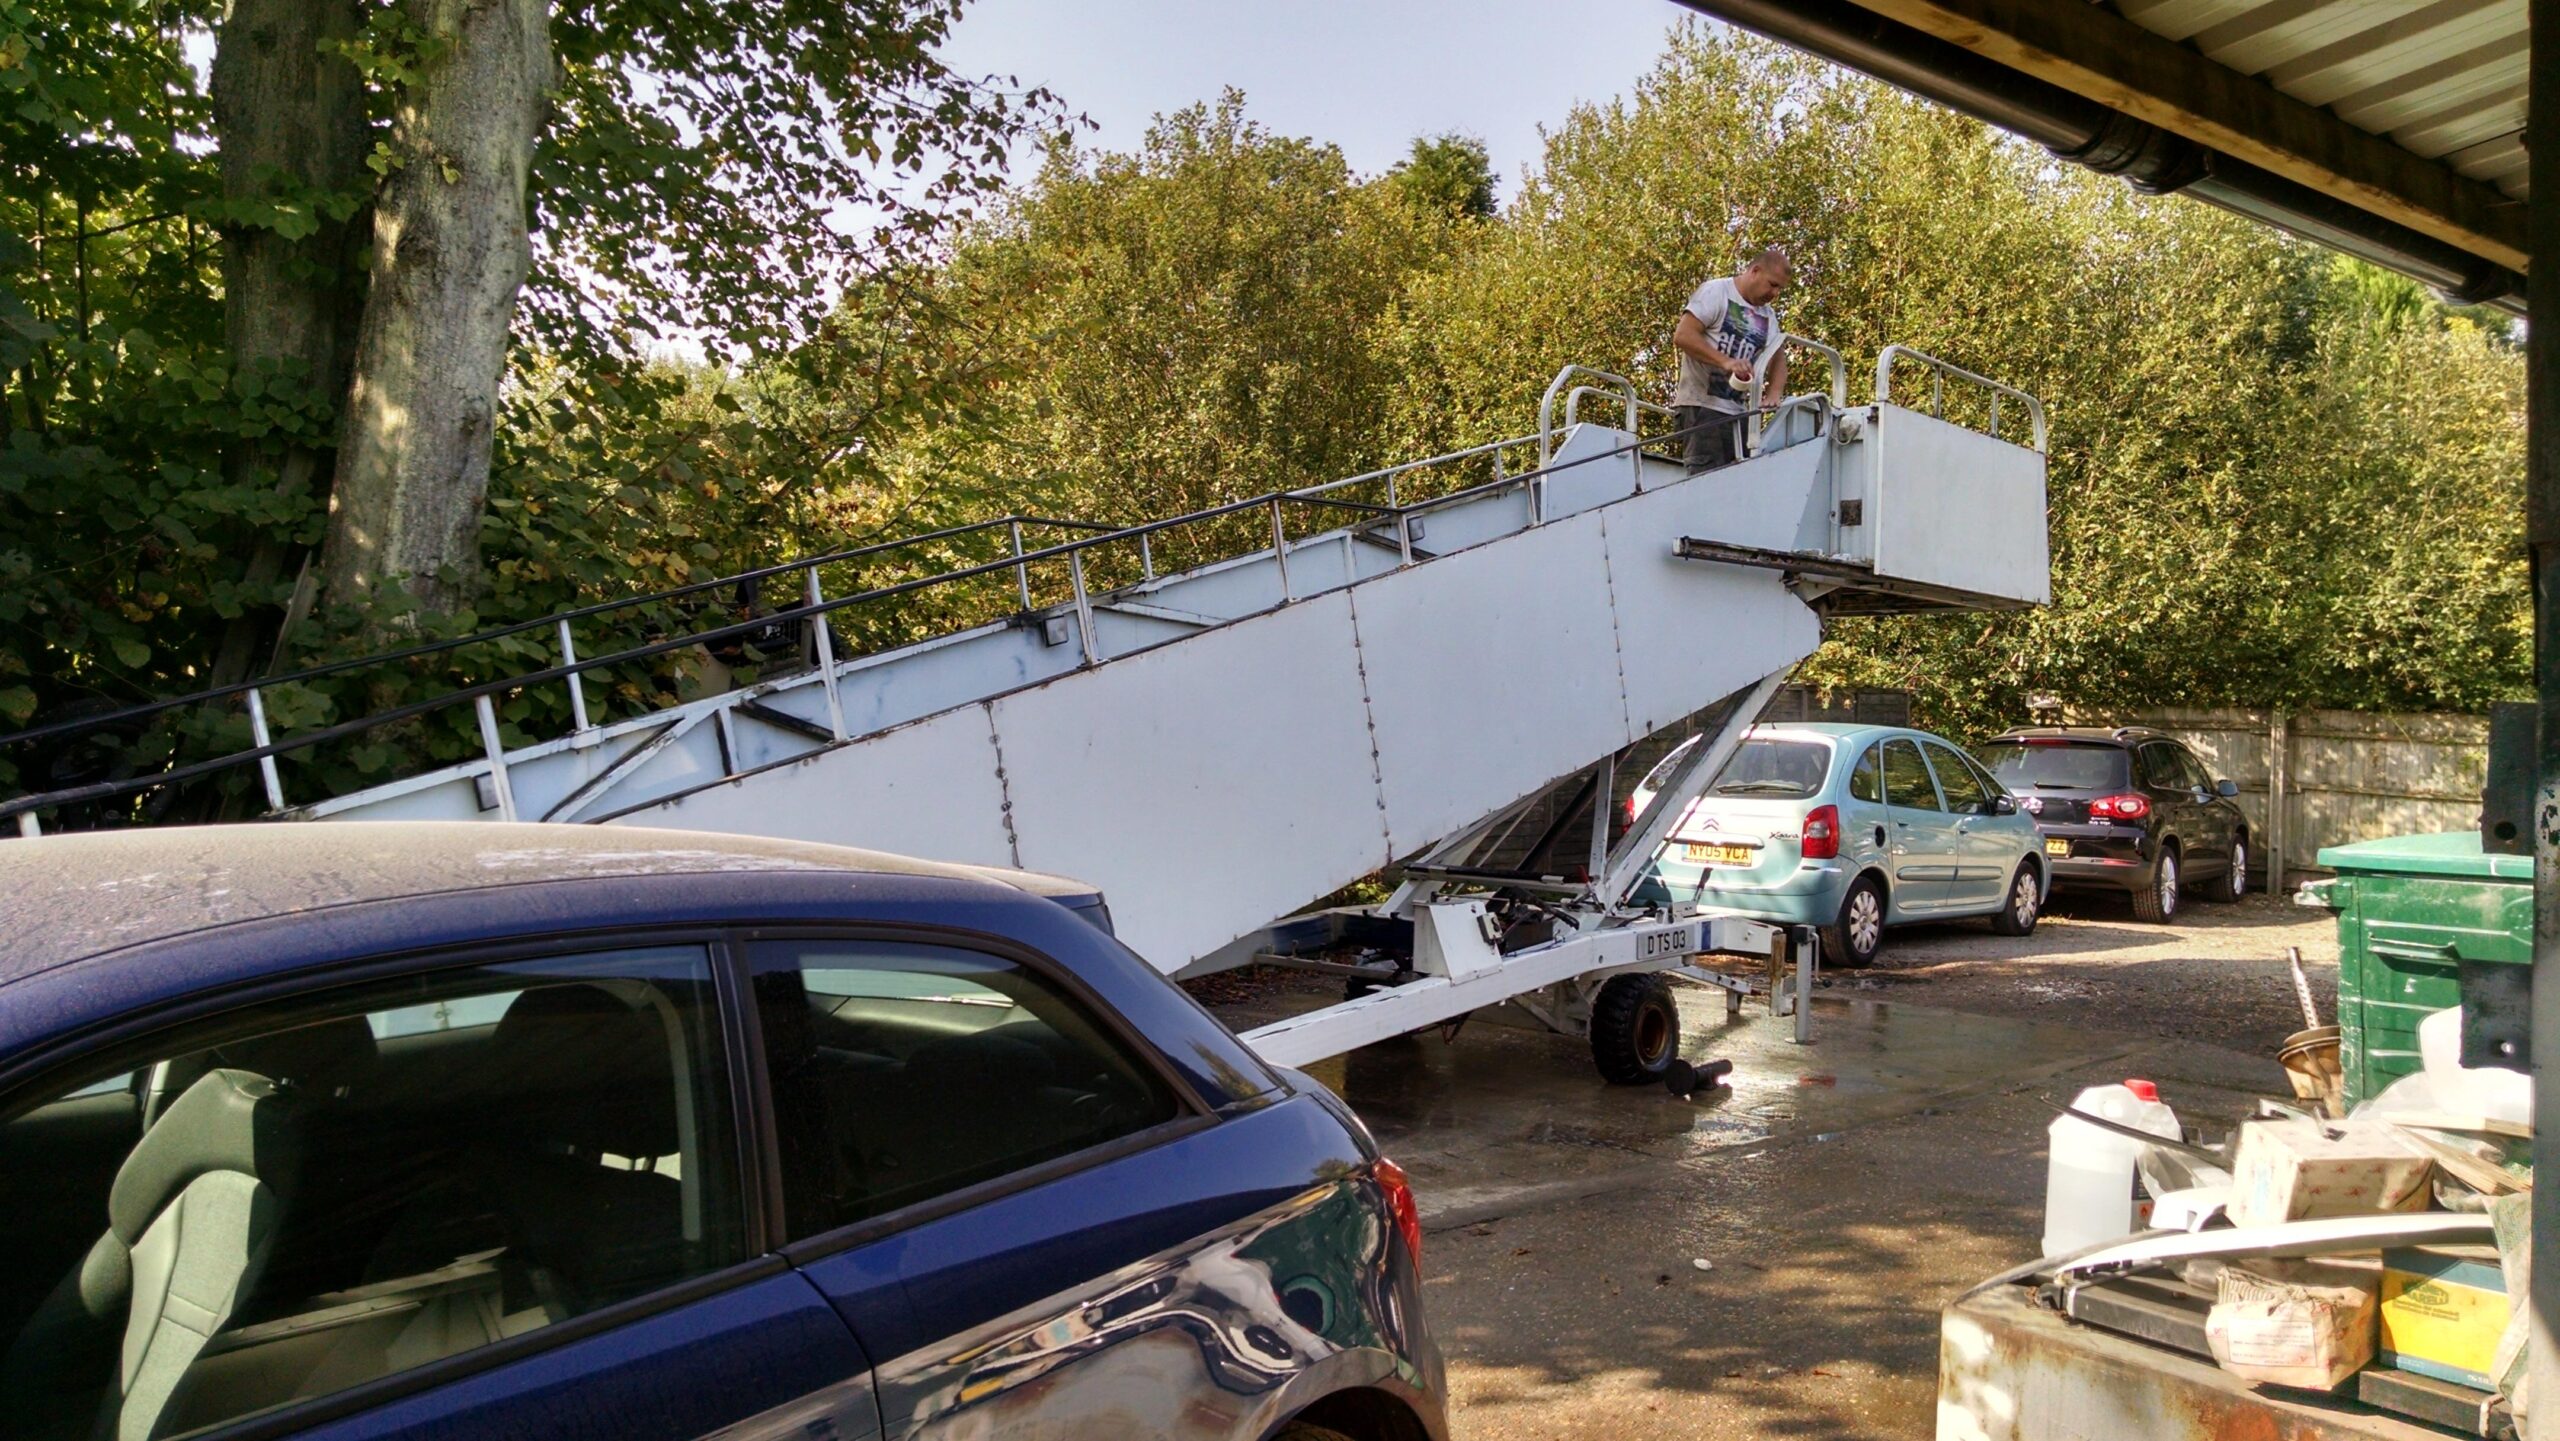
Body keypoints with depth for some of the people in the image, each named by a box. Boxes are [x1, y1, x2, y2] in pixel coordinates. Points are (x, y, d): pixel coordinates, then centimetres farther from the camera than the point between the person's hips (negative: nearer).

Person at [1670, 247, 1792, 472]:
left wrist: (1773, 395, -5)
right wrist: (1725, 361, -24)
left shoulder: (1768, 315, 20)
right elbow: (1682, 336, -13)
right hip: (1703, 405, -7)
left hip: (1739, 411, 7)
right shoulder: (1715, 292, -2)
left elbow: (1778, 359, 16)